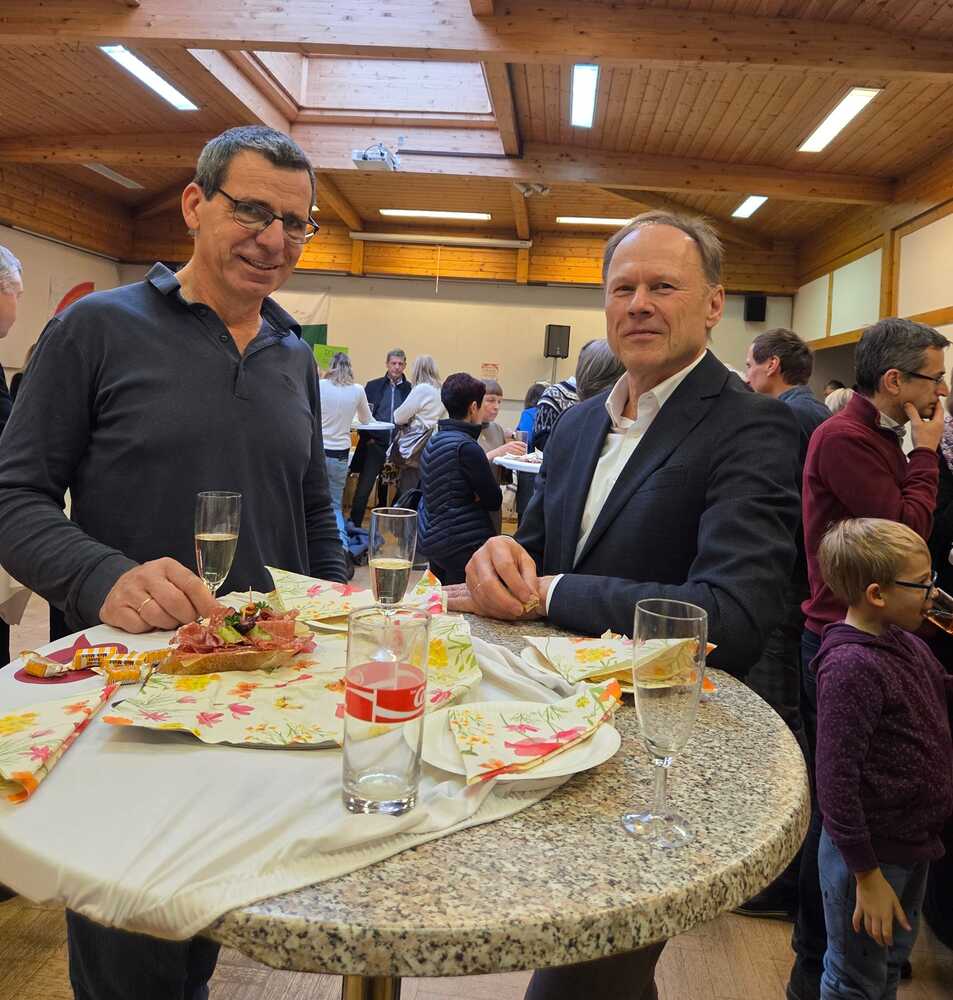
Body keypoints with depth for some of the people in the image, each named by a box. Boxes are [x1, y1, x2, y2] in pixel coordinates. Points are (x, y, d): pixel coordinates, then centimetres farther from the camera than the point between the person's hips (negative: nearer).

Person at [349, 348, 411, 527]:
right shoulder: (373, 386, 6)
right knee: (364, 488, -3)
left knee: (387, 488, 8)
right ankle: (354, 524, 4)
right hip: (375, 445, 0)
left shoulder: (410, 389, 4)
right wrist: (367, 438, -5)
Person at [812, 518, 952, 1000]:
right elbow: (836, 782, -27)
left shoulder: (908, 644, -2)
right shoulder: (851, 667, -28)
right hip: (872, 853, -8)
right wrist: (867, 877, -21)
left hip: (914, 845, 8)